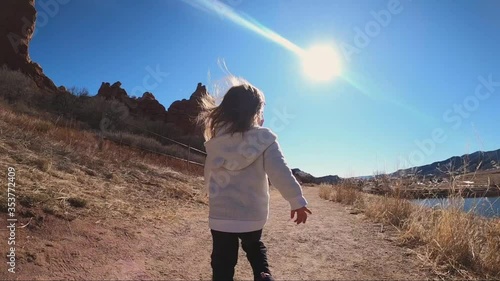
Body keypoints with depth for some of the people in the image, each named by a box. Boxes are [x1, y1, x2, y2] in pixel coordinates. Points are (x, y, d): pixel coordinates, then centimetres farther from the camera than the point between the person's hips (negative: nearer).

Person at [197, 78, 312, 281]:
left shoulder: (216, 140, 0)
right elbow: (280, 172, -18)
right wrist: (297, 200, -9)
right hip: (252, 213, -1)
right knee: (254, 246, 30)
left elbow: (208, 176, 10)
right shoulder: (263, 138, -12)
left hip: (220, 215, 1)